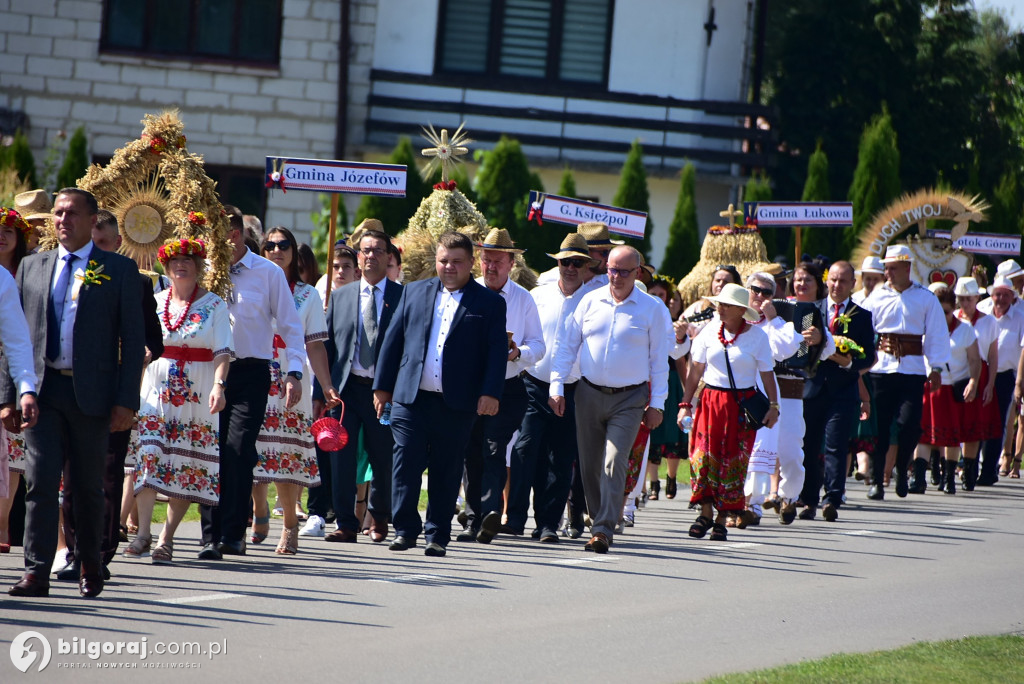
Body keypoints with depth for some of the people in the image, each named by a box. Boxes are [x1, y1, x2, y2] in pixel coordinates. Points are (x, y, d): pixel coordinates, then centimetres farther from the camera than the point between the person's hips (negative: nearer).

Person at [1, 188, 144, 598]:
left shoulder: (120, 271, 3)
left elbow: (133, 341, 0)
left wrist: (126, 402, -8)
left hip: (91, 395, -2)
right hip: (43, 391, 2)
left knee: (89, 487, 7)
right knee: (40, 482, -8)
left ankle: (90, 566, 25)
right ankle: (36, 573, -10)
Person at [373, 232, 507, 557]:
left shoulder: (490, 303, 5)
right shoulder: (414, 292, 13)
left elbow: (498, 351, 0)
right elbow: (393, 339, 14)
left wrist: (490, 393, -11)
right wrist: (382, 385, 9)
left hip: (457, 404, -2)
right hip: (410, 397, 2)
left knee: (446, 472, 3)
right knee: (406, 464, -5)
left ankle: (438, 536, 10)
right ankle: (405, 529, 2)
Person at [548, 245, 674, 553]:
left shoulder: (653, 309, -1)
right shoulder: (590, 302, 5)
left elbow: (659, 360, 2)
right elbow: (567, 345, 9)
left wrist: (656, 404, -2)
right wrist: (556, 386, 1)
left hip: (629, 400, -3)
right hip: (589, 394, 3)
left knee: (614, 463, -14)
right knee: (589, 465, 6)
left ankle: (604, 530, -17)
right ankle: (598, 522, 20)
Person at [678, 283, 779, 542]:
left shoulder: (757, 336, -1)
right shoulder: (710, 332, 4)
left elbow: (767, 374, 2)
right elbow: (695, 371, 7)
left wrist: (773, 406, -6)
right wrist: (686, 404, 4)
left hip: (742, 404, -2)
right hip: (710, 401, 2)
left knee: (733, 460, -3)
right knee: (703, 454, -9)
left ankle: (721, 519, 3)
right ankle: (705, 512, 0)